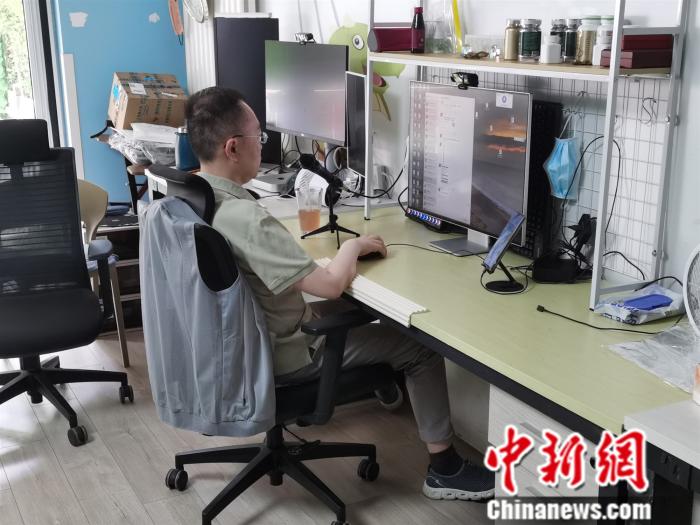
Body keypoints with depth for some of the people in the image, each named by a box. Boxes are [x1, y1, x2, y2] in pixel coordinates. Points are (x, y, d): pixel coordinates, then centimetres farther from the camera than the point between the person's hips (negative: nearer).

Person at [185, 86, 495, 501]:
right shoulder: (245, 217, -34)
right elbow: (331, 284, -31)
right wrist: (353, 245, -10)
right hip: (278, 355, -9)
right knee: (420, 346, 2)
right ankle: (445, 470, 13)